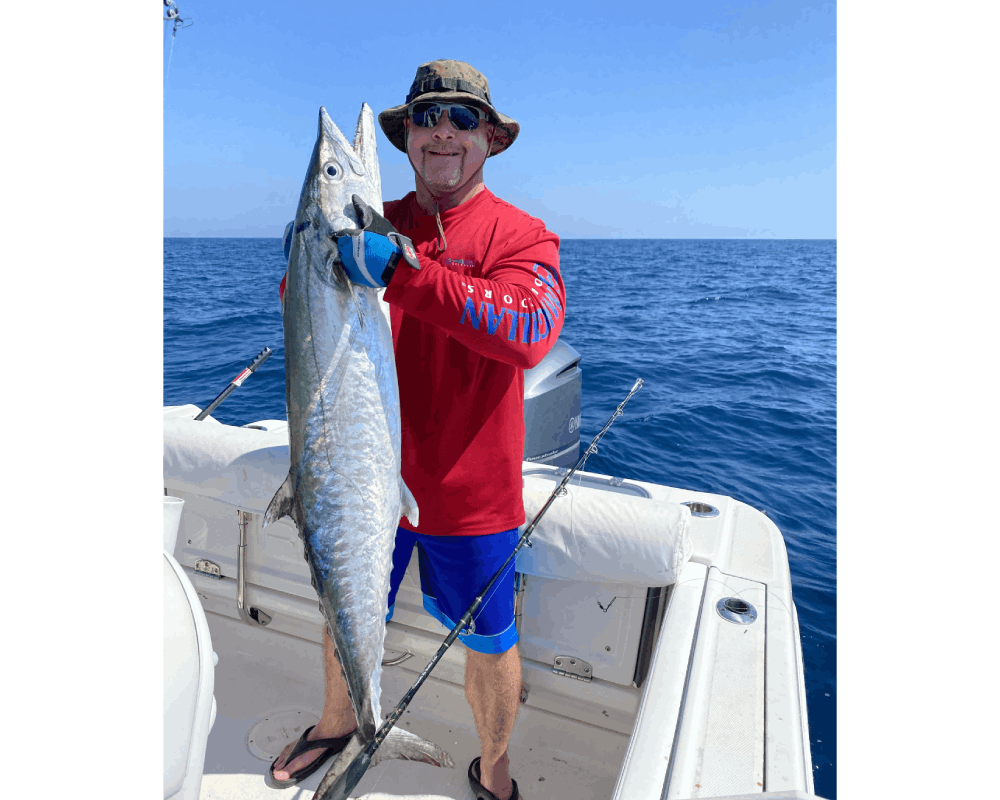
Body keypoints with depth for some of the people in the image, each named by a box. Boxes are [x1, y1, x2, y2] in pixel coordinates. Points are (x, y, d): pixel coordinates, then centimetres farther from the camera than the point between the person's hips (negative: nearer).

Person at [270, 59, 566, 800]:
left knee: (489, 642, 15)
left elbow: (530, 330, -27)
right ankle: (338, 722, 56)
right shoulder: (375, 226, 4)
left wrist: (403, 269, -34)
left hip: (469, 491, -3)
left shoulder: (520, 235, -7)